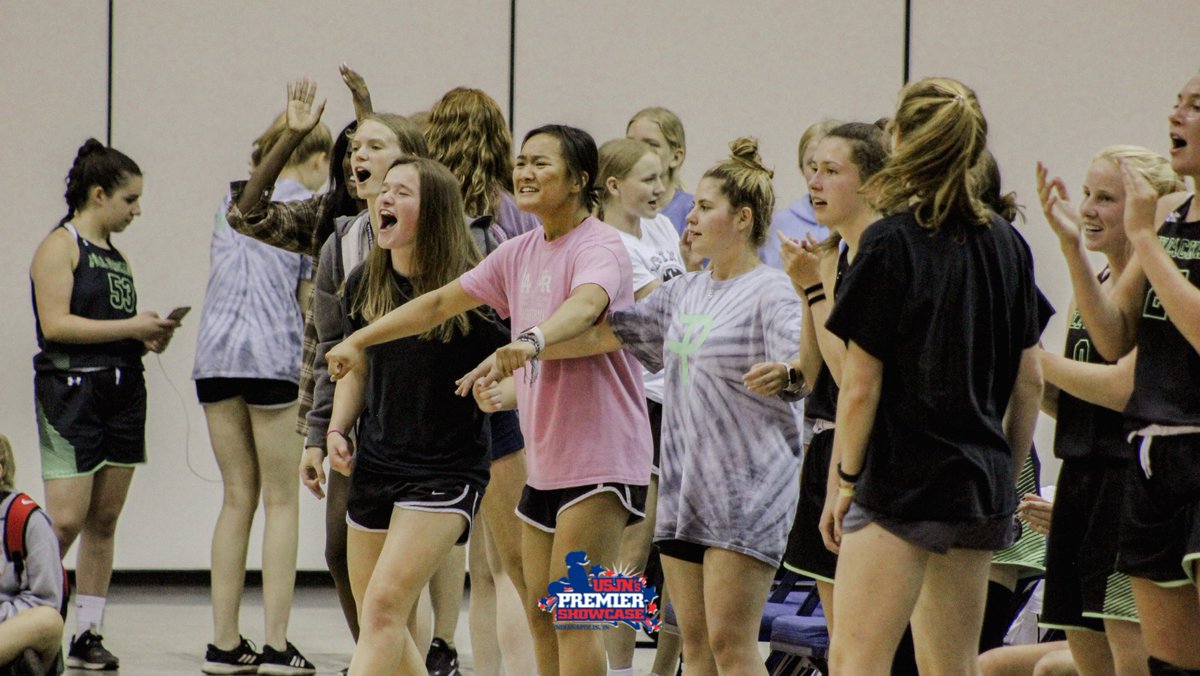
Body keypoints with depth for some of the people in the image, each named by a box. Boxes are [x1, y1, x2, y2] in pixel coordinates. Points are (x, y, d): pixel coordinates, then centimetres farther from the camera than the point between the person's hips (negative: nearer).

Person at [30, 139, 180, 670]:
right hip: (72, 392, -8)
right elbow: (55, 324, -15)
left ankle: (88, 635, 9)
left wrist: (149, 338, 3)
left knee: (104, 522, 6)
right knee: (65, 523, -12)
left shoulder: (115, 253, 18)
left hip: (123, 392, 8)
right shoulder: (60, 246, -5)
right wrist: (131, 327, -15)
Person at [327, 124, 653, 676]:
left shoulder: (600, 247, -14)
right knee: (539, 613, 10)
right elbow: (441, 302, 21)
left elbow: (585, 304, -36)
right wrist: (359, 340, 19)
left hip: (600, 459, -9)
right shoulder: (520, 253, 12)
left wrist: (532, 340, -55)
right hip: (545, 461, 9)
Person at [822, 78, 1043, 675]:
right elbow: (1029, 381, 12)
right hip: (981, 485, 7)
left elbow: (860, 386, -11)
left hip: (902, 481, -7)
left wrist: (843, 480, -2)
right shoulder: (1006, 245, 8)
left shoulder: (890, 242, -11)